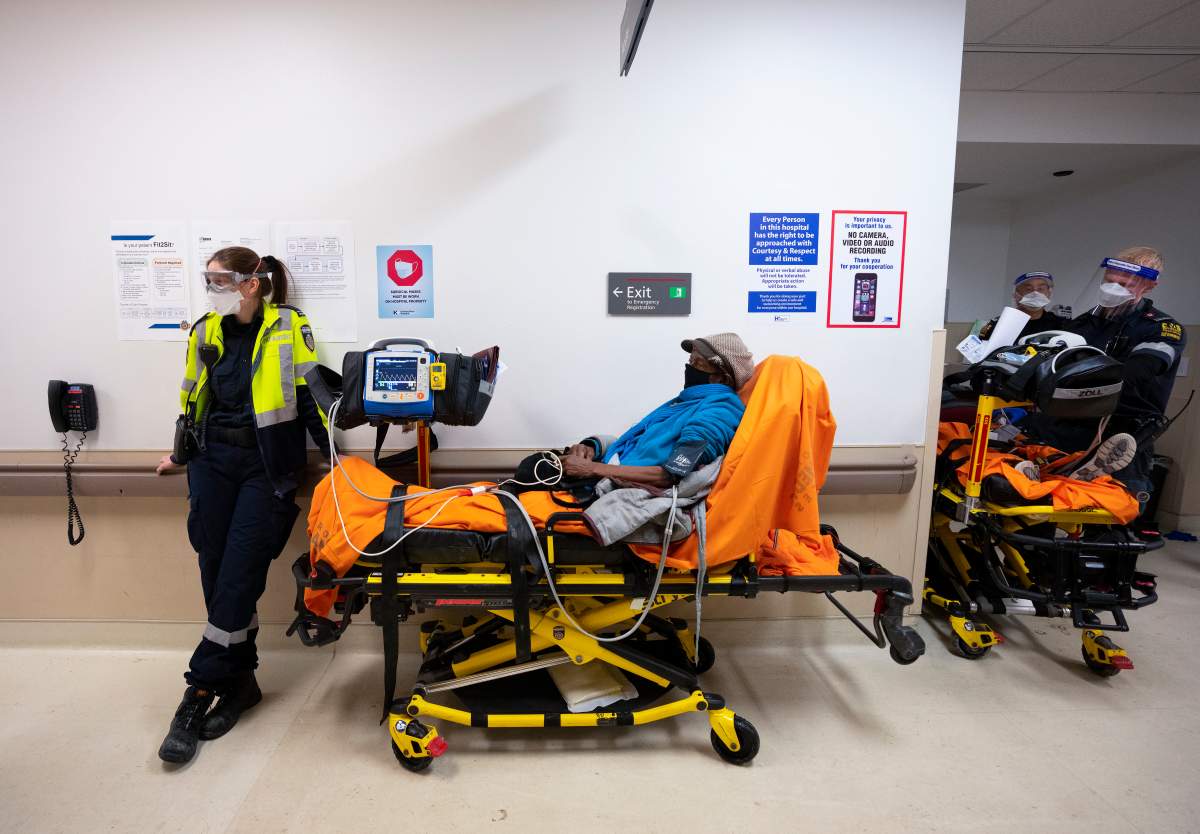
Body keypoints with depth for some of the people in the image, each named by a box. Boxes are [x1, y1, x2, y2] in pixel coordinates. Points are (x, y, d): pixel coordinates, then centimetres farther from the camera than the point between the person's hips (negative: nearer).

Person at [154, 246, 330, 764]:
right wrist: (182, 454, 28)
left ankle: (200, 693, 5)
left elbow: (312, 397, -5)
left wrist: (333, 454, -6)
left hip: (268, 467, -5)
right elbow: (193, 402, 21)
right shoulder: (206, 333, 10)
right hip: (214, 463, 5)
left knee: (239, 579, -6)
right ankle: (241, 682, 19)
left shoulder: (288, 329, -5)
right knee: (216, 576, 5)